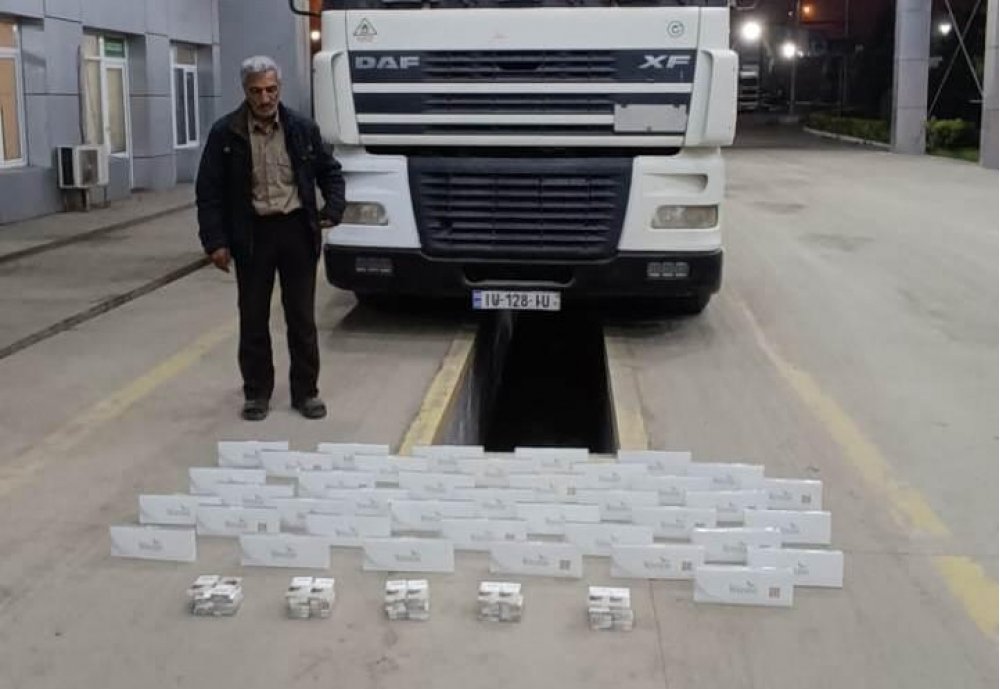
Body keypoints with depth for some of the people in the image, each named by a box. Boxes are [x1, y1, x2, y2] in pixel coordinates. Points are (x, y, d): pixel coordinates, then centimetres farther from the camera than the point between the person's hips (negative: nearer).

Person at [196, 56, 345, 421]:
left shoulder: (303, 129, 0)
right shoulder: (225, 133, -4)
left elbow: (330, 172, 13)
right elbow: (209, 191, -3)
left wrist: (333, 208, -3)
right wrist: (215, 241, -9)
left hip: (297, 229, 1)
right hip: (252, 233, -1)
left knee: (302, 318, 7)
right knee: (253, 319, 8)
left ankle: (305, 391, 19)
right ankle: (257, 392, 21)